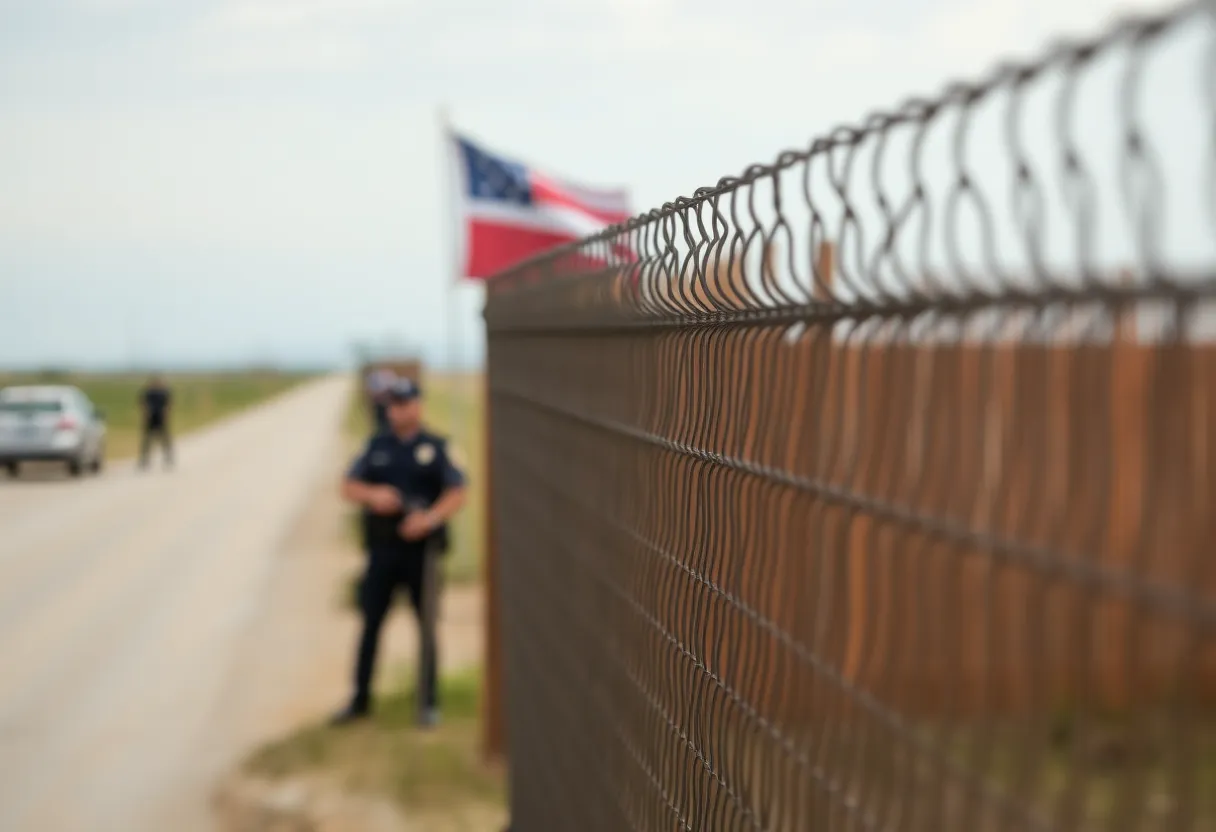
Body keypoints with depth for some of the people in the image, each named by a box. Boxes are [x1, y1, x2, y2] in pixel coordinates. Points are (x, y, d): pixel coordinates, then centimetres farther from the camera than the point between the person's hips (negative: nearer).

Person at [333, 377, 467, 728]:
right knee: (371, 623, 5)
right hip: (382, 550, 2)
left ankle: (428, 703, 11)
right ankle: (360, 699, 15)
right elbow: (348, 487, 7)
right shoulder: (376, 446, 9)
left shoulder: (435, 448, 1)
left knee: (426, 627, 3)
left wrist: (430, 518, -22)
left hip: (421, 548, -2)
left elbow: (457, 495, -5)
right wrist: (373, 495, -14)